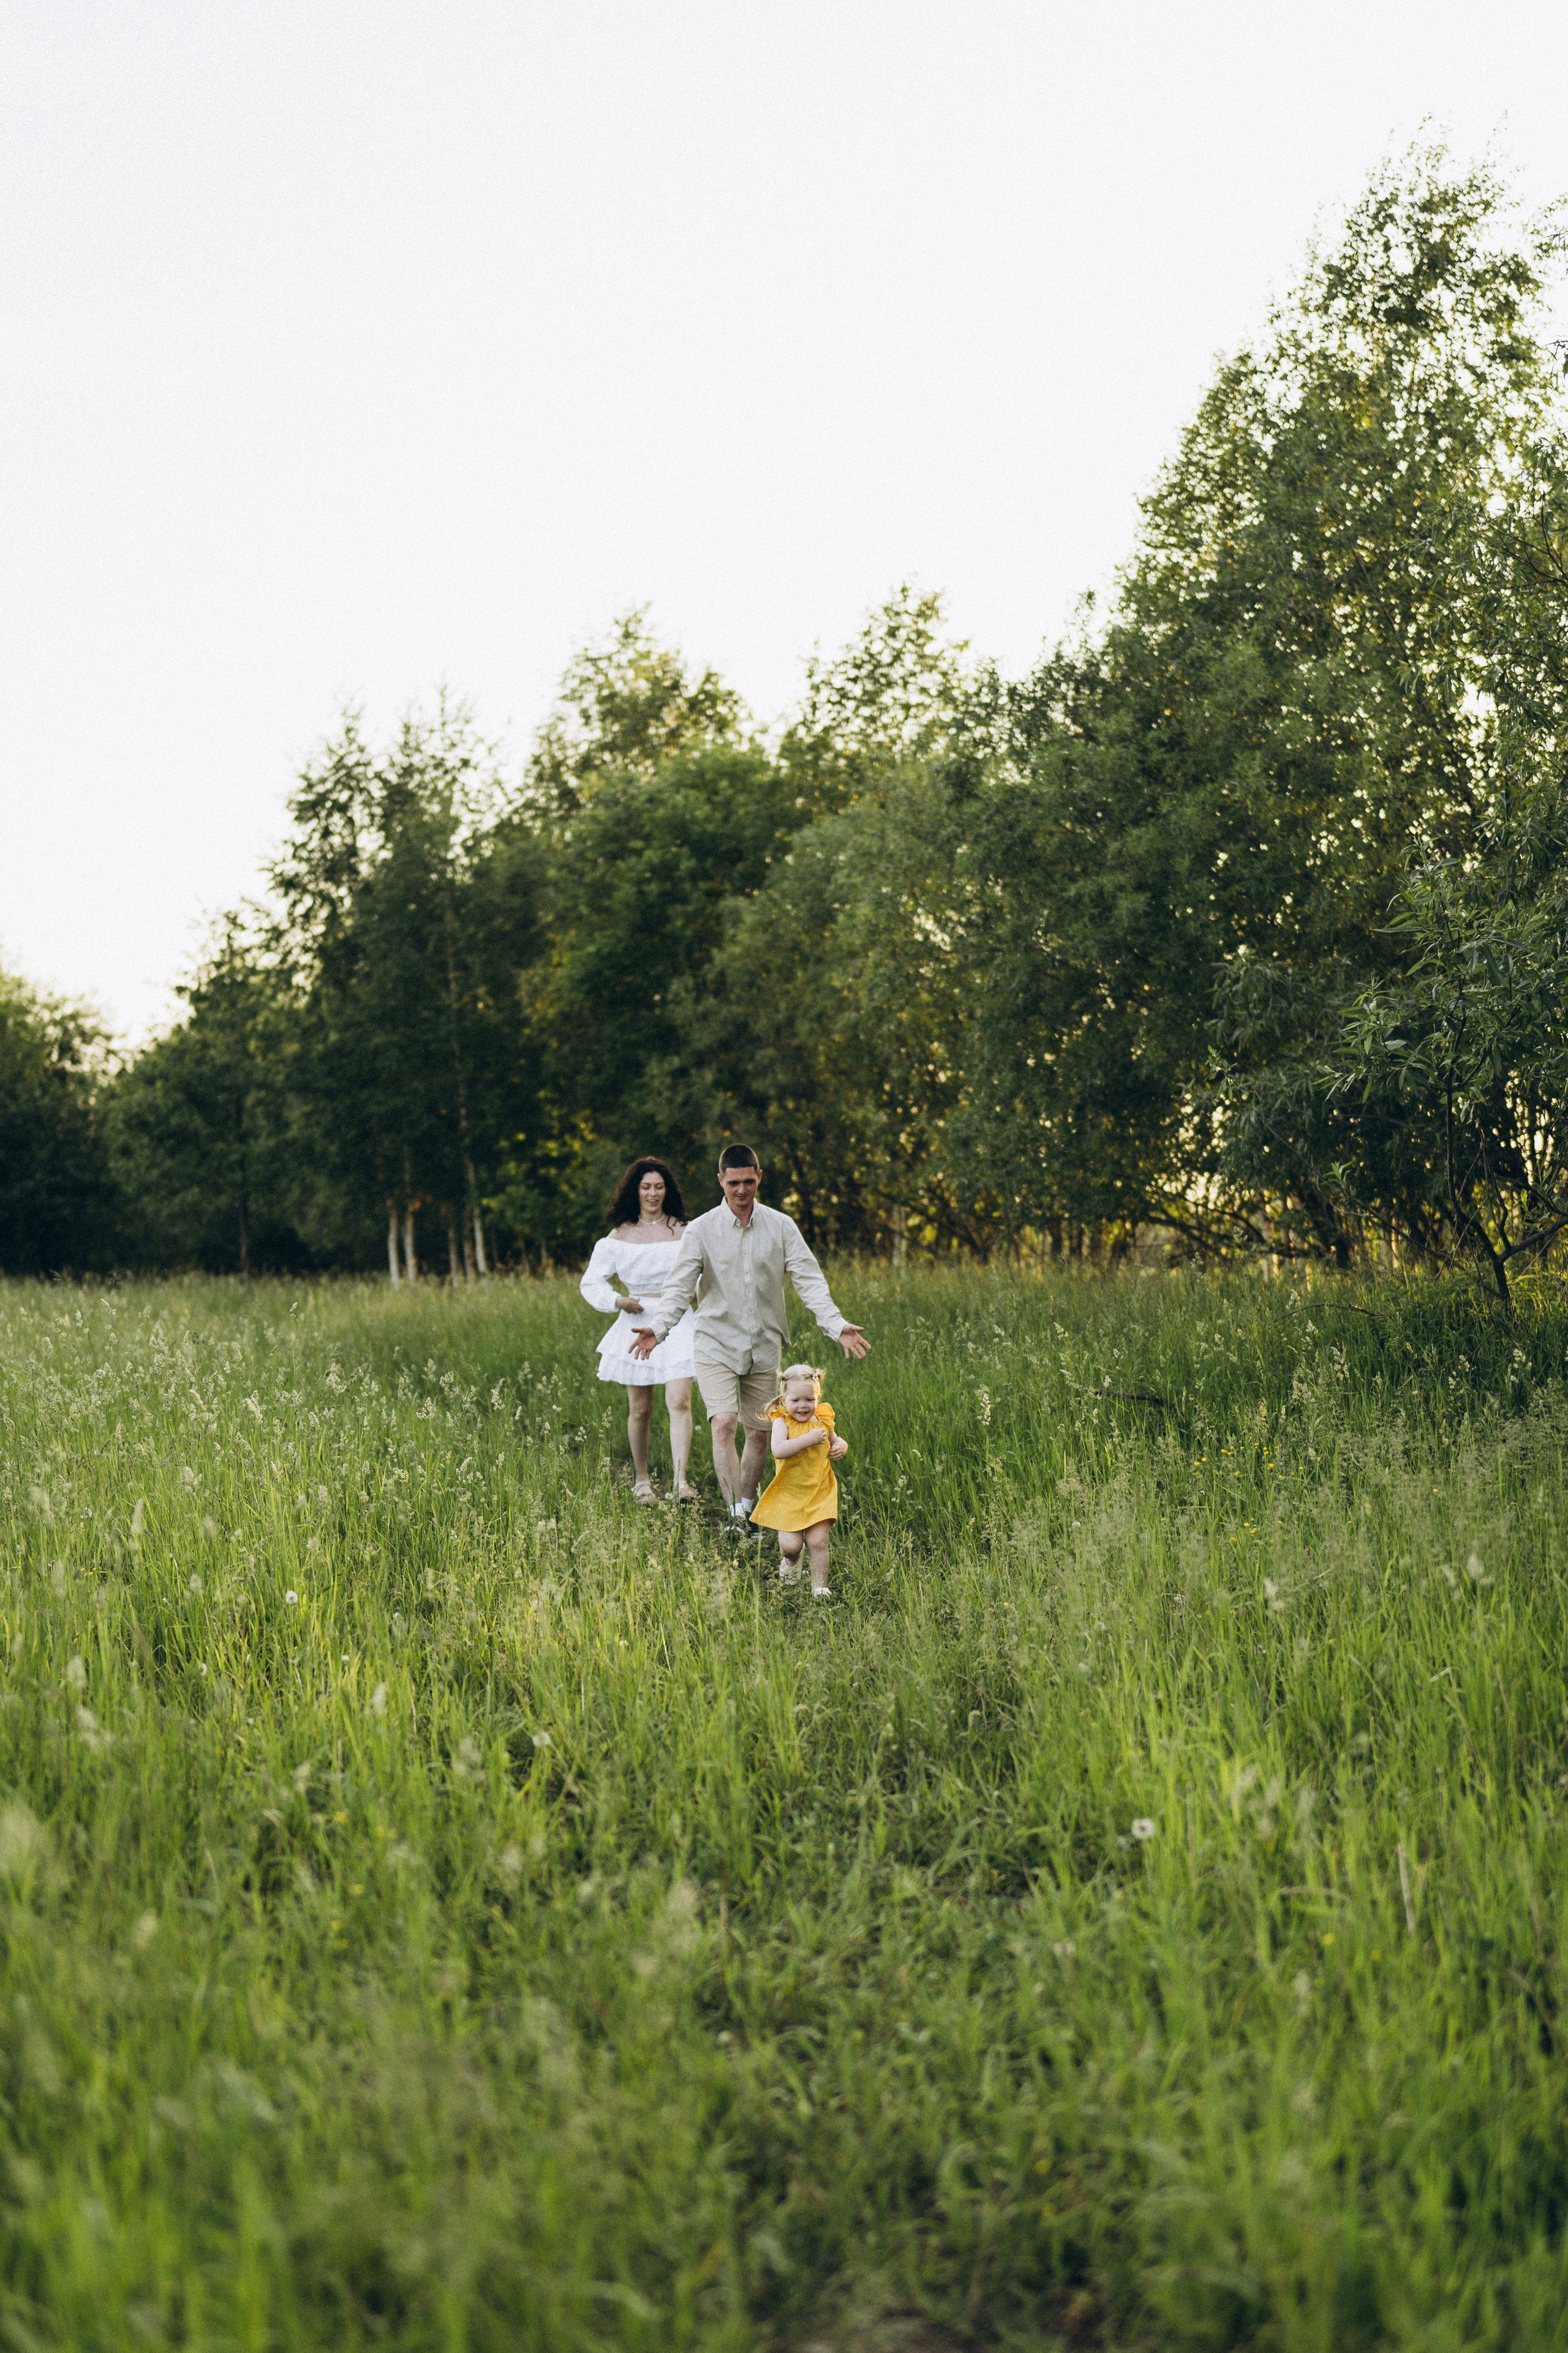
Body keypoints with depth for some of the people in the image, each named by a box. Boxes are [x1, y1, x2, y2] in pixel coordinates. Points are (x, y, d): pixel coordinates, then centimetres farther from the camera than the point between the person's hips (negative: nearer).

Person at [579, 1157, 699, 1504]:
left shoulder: (682, 1231, 5)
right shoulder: (620, 1235, 6)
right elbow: (591, 1283, 9)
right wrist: (617, 1301, -9)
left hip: (677, 1323, -1)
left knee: (679, 1402, -14)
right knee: (640, 1409, 5)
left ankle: (681, 1481, -17)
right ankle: (642, 1482, 20)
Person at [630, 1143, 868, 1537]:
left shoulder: (781, 1227, 1)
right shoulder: (700, 1230, -3)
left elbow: (809, 1280, -4)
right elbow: (679, 1286, -8)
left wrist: (837, 1325, -18)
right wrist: (658, 1328, -26)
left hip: (764, 1346, 2)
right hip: (716, 1344, -2)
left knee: (760, 1432, 8)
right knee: (724, 1423, -18)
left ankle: (748, 1509, 26)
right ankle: (736, 1516, -17)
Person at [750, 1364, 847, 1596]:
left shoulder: (823, 1421, 2)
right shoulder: (782, 1422, -11)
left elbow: (835, 1443, 21)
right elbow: (778, 1450, -29)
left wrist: (841, 1446, -2)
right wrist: (808, 1439, -31)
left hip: (820, 1494, 2)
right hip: (788, 1496, -2)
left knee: (818, 1542, -5)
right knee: (790, 1545, -7)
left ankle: (819, 1585, 13)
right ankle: (792, 1560, 29)